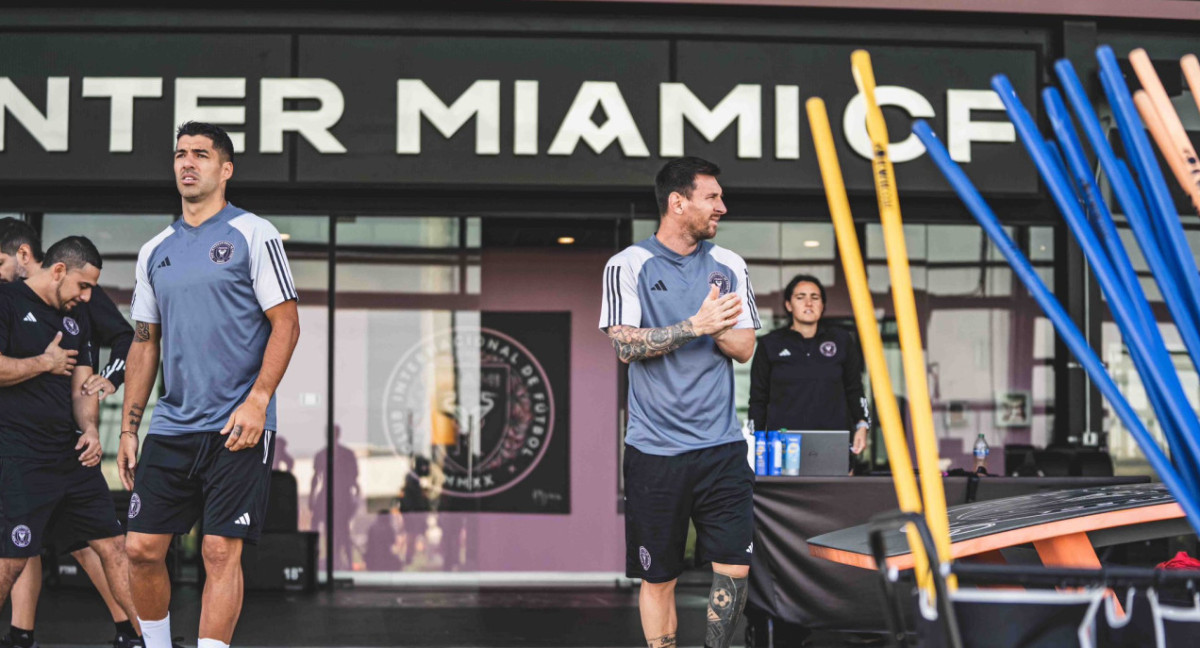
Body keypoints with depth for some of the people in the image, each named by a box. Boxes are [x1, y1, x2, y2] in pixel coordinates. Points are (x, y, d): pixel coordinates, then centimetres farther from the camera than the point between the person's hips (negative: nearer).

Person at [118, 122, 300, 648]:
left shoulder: (253, 235, -1)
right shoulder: (154, 251, 15)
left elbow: (286, 323, -5)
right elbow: (144, 344, 18)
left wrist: (256, 401, -15)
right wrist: (128, 430, 13)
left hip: (236, 427, -5)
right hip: (170, 427, 5)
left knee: (221, 551, -6)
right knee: (141, 547, 2)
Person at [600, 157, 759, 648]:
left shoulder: (729, 266, 9)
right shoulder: (628, 266, -2)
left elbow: (744, 347, 5)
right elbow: (625, 345, -12)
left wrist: (716, 325, -15)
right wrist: (695, 326, -18)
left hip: (721, 446, 3)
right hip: (654, 450, -3)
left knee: (735, 567, -2)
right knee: (658, 576, 4)